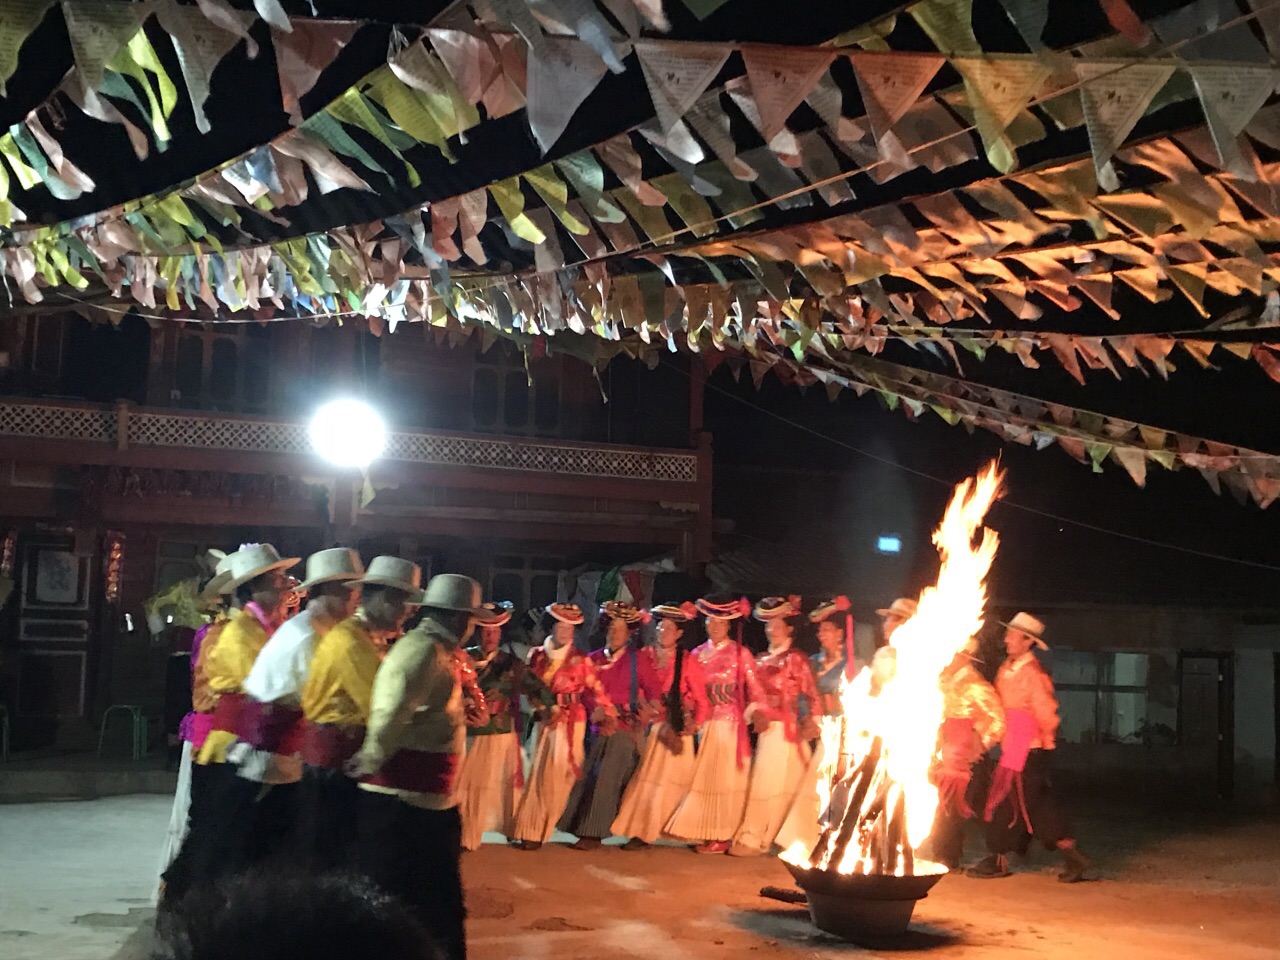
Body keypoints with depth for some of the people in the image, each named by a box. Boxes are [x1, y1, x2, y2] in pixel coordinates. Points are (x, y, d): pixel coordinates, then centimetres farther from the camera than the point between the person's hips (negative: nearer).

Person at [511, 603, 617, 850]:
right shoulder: (536, 655, 4)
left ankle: (537, 831, 6)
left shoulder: (580, 660, -3)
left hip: (569, 724, -2)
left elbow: (596, 690, -4)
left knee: (555, 778, -2)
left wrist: (607, 714, -11)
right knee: (534, 774, 7)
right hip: (541, 722, 2)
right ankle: (526, 829, 19)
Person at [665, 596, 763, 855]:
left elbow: (754, 691, -4)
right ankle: (703, 832, 12)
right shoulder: (698, 654, 9)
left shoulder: (740, 654, -2)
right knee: (703, 778, 5)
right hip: (705, 724, 4)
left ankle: (721, 836, 4)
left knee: (725, 778, 0)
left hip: (731, 724, -4)